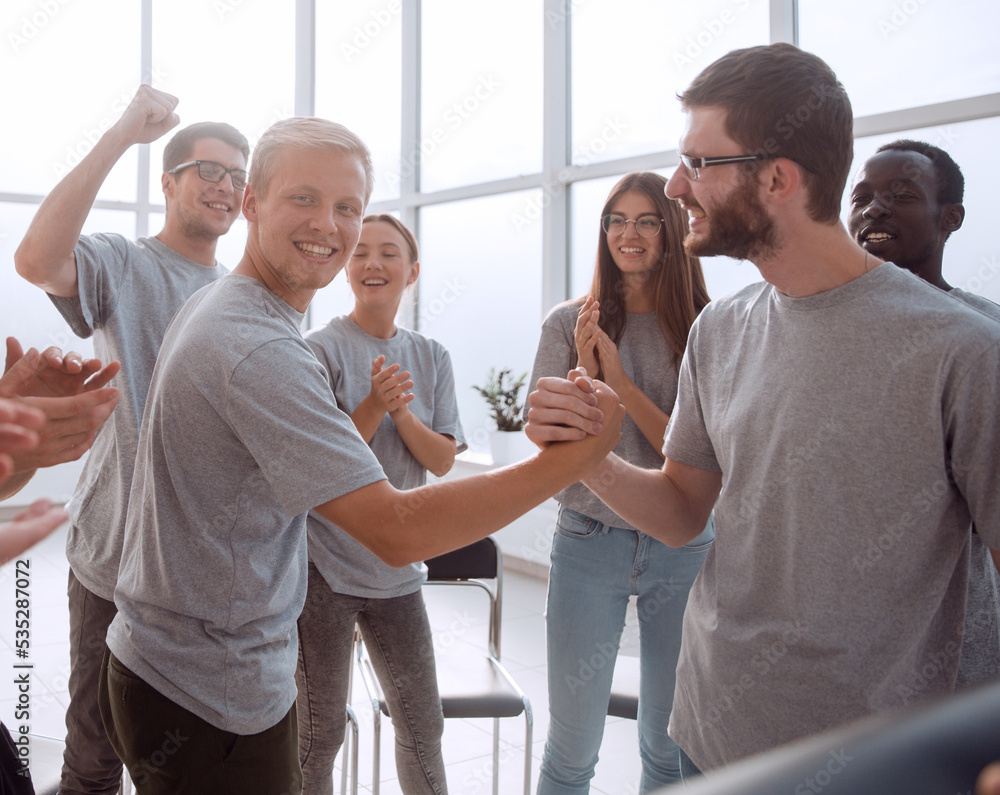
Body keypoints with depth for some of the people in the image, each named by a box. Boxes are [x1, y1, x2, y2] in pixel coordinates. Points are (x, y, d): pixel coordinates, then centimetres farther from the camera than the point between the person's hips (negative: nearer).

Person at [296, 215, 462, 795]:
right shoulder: (321, 349, -8)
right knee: (320, 735, 7)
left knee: (424, 727, 14)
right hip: (325, 564, -4)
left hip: (398, 567, 4)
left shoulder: (432, 358, 5)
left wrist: (400, 410, -17)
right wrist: (374, 405, -23)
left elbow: (443, 460, -1)